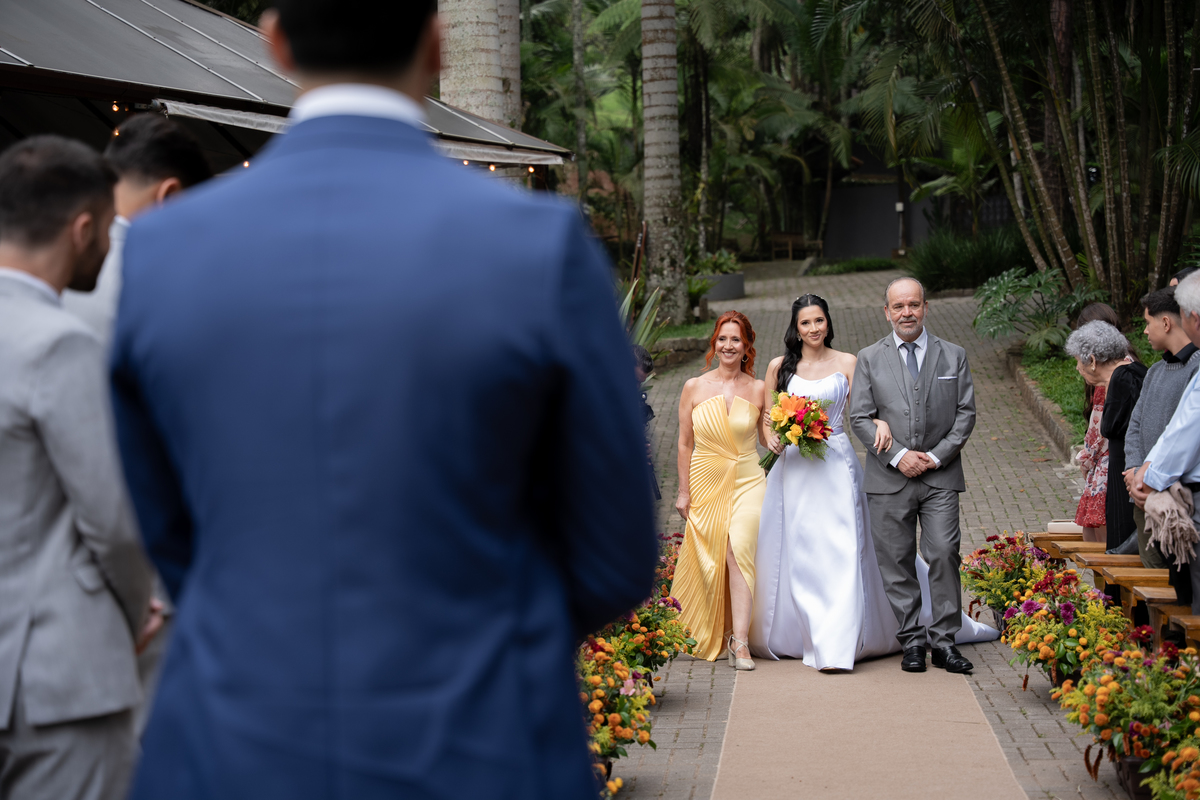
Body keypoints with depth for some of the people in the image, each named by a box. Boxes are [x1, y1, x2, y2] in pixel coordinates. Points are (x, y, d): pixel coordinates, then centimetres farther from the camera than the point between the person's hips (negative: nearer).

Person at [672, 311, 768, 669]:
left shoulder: (758, 389, 2)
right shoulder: (693, 388, 2)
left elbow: (770, 438, 11)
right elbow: (685, 443, 6)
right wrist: (684, 491, 5)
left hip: (746, 482, -1)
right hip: (705, 483, 1)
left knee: (739, 552, -18)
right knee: (708, 561, 6)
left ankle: (739, 641, -20)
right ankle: (711, 636, 24)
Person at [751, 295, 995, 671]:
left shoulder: (847, 363, 4)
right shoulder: (779, 367, 7)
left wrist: (881, 422, -23)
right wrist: (772, 438, -8)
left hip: (835, 466, -2)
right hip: (792, 467, 2)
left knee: (839, 550, -10)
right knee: (792, 553, 5)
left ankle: (835, 647, -13)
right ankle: (786, 636, 19)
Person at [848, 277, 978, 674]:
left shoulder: (954, 356, 9)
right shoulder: (869, 359, 7)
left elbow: (965, 413, 5)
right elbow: (860, 418, 1)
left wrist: (936, 456, -7)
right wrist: (898, 455, -10)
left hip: (941, 477, 0)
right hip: (889, 478, 0)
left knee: (944, 554, -8)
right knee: (897, 562, 2)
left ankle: (944, 641, 0)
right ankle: (911, 641, 10)